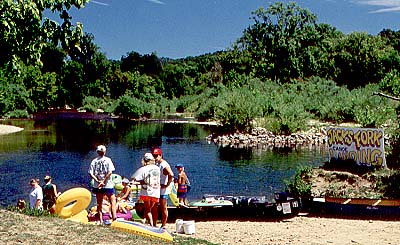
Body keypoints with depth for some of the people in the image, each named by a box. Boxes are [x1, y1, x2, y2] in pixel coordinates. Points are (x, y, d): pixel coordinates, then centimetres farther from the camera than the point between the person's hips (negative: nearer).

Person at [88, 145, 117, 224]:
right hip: (108, 185, -2)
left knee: (99, 204, 11)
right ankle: (114, 218, -1)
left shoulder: (94, 161, 2)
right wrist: (103, 181, -12)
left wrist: (98, 181, -11)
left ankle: (101, 220, 11)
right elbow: (110, 172, -14)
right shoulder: (108, 160, -4)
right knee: (113, 202, 8)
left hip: (97, 186, 2)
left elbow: (91, 173, -7)